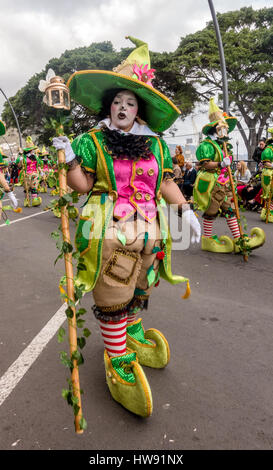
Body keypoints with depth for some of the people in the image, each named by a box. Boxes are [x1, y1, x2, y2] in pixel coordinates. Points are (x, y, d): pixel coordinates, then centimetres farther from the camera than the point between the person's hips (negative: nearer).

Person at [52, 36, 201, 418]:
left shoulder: (156, 145, 9)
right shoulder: (93, 141, -1)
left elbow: (166, 182, 13)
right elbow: (82, 186, -1)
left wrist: (185, 209, 4)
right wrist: (70, 158, -16)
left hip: (149, 232, 4)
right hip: (108, 232, -4)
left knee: (137, 290, 20)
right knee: (112, 298, 4)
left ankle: (132, 333, 47)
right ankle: (118, 360, 23)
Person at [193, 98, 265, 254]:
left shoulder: (225, 145, 19)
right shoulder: (207, 145, -9)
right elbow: (205, 164, -18)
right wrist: (220, 164, -26)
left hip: (224, 183, 9)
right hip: (211, 183, -9)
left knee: (230, 209, 5)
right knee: (211, 210, -2)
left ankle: (238, 239, 8)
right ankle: (207, 239, 11)